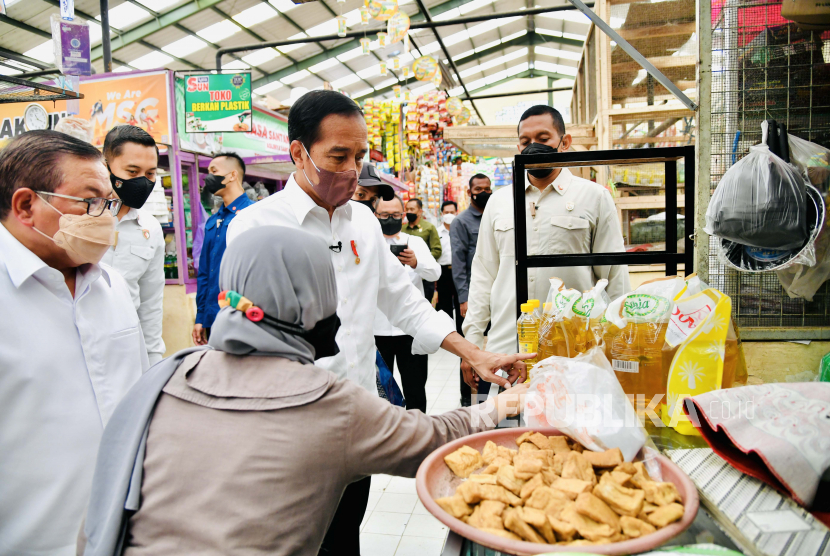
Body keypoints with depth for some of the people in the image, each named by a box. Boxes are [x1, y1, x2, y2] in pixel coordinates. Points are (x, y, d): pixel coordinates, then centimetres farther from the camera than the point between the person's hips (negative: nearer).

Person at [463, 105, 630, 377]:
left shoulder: (594, 196, 5)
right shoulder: (499, 201, 13)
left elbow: (614, 274, 4)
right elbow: (483, 272, 14)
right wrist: (472, 340, 9)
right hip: (505, 347, 3)